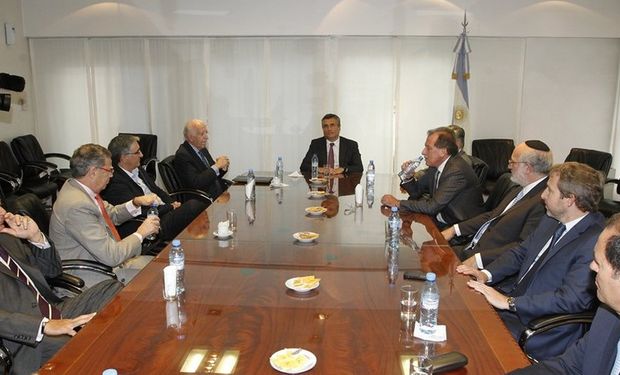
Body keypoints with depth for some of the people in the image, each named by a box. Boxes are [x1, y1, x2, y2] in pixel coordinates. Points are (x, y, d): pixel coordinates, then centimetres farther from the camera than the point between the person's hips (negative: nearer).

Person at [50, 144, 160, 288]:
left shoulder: (76, 186, 1)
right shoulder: (77, 206, -29)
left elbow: (110, 214, 18)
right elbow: (111, 256, -29)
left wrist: (135, 203, 0)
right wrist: (140, 234, -15)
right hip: (92, 278, -10)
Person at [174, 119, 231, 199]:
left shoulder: (202, 149, 12)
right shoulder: (182, 155, -12)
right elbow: (195, 183, -22)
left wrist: (223, 167, -2)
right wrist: (216, 166, -19)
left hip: (220, 190, 8)